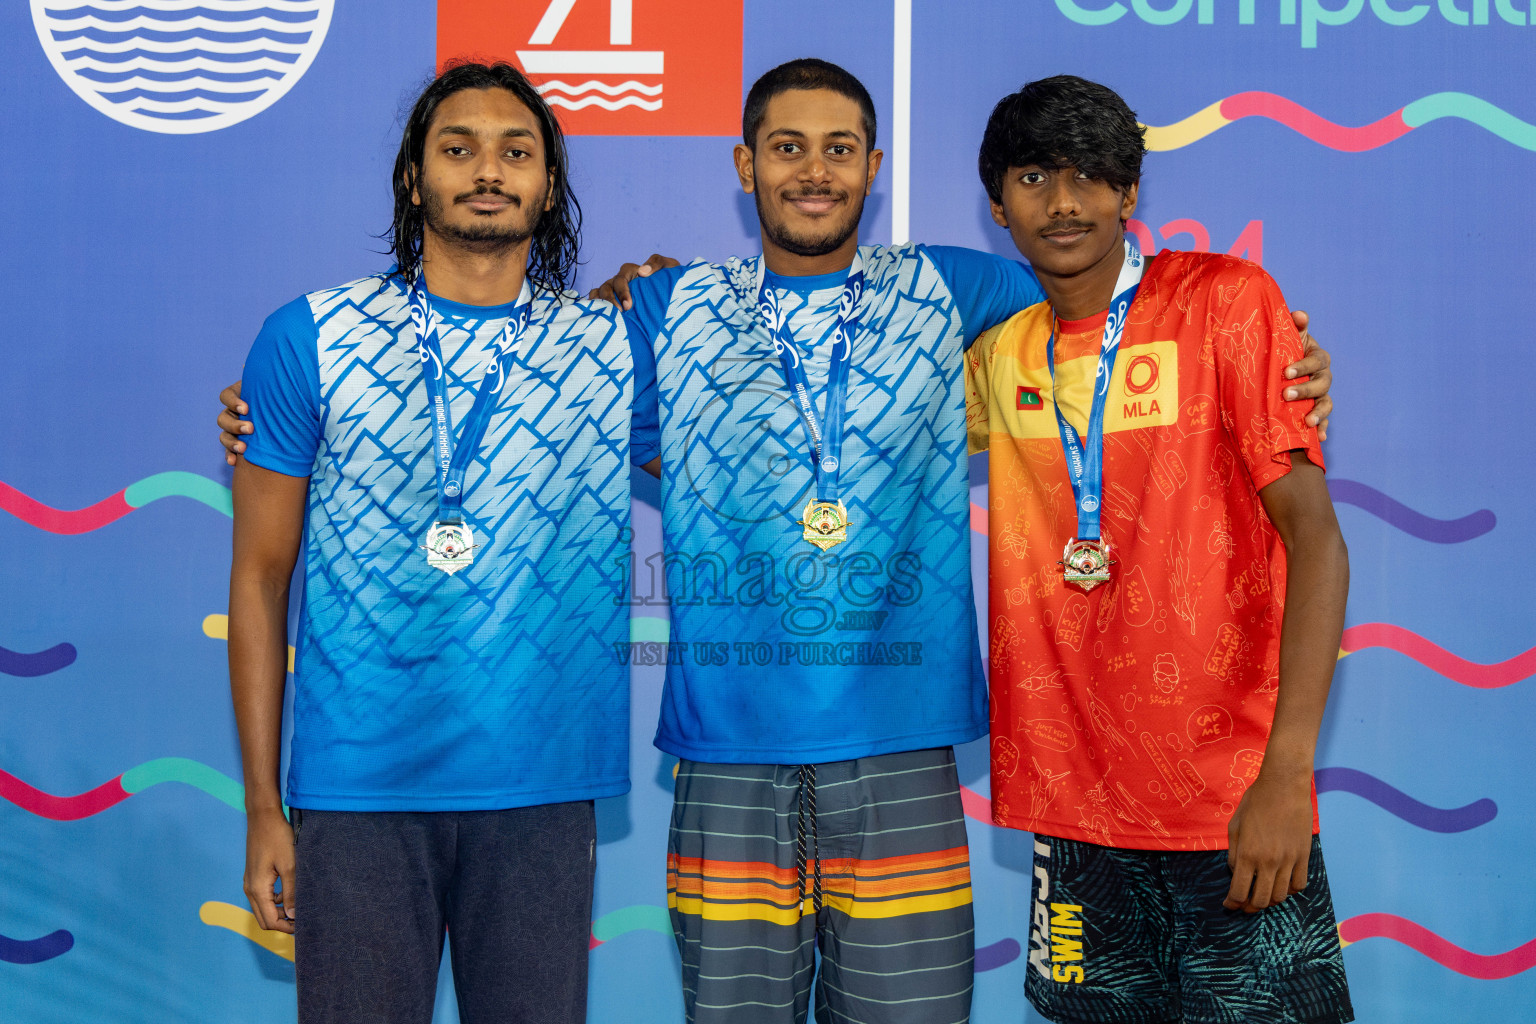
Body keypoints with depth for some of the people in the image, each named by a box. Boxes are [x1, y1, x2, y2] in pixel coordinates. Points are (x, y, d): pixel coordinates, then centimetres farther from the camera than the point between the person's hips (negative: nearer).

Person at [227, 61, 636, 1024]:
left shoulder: (617, 348, 5)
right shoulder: (310, 338, 2)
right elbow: (260, 576, 4)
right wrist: (262, 805, 2)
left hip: (541, 794, 1)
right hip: (355, 790, -1)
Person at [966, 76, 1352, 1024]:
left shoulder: (1225, 301, -4)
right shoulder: (999, 352, 9)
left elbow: (1315, 537, -9)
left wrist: (1289, 771, -19)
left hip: (1232, 801, -4)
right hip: (1074, 801, 4)